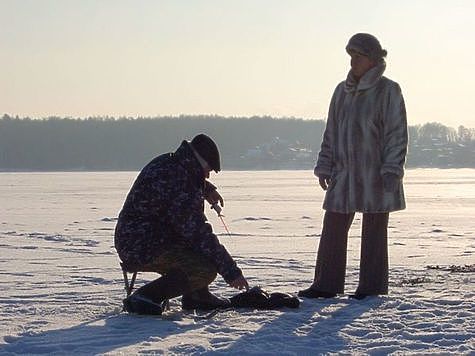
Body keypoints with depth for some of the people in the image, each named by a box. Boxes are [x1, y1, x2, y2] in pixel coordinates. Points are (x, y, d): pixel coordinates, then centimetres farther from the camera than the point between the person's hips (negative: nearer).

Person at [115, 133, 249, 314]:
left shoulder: (166, 162, 9)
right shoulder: (179, 185, -22)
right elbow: (199, 234, -24)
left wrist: (207, 188, 15)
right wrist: (231, 271, -19)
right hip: (143, 250, -11)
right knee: (206, 270, -21)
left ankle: (196, 296, 20)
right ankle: (143, 297, -17)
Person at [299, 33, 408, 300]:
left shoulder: (388, 91, -5)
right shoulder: (343, 91, 12)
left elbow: (397, 134, -7)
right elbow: (331, 132, 15)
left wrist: (391, 171, -14)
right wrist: (324, 167, 10)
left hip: (376, 175, -5)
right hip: (344, 173, 5)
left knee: (374, 231, 3)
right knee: (333, 228, 3)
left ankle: (372, 286, 10)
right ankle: (327, 285, 9)